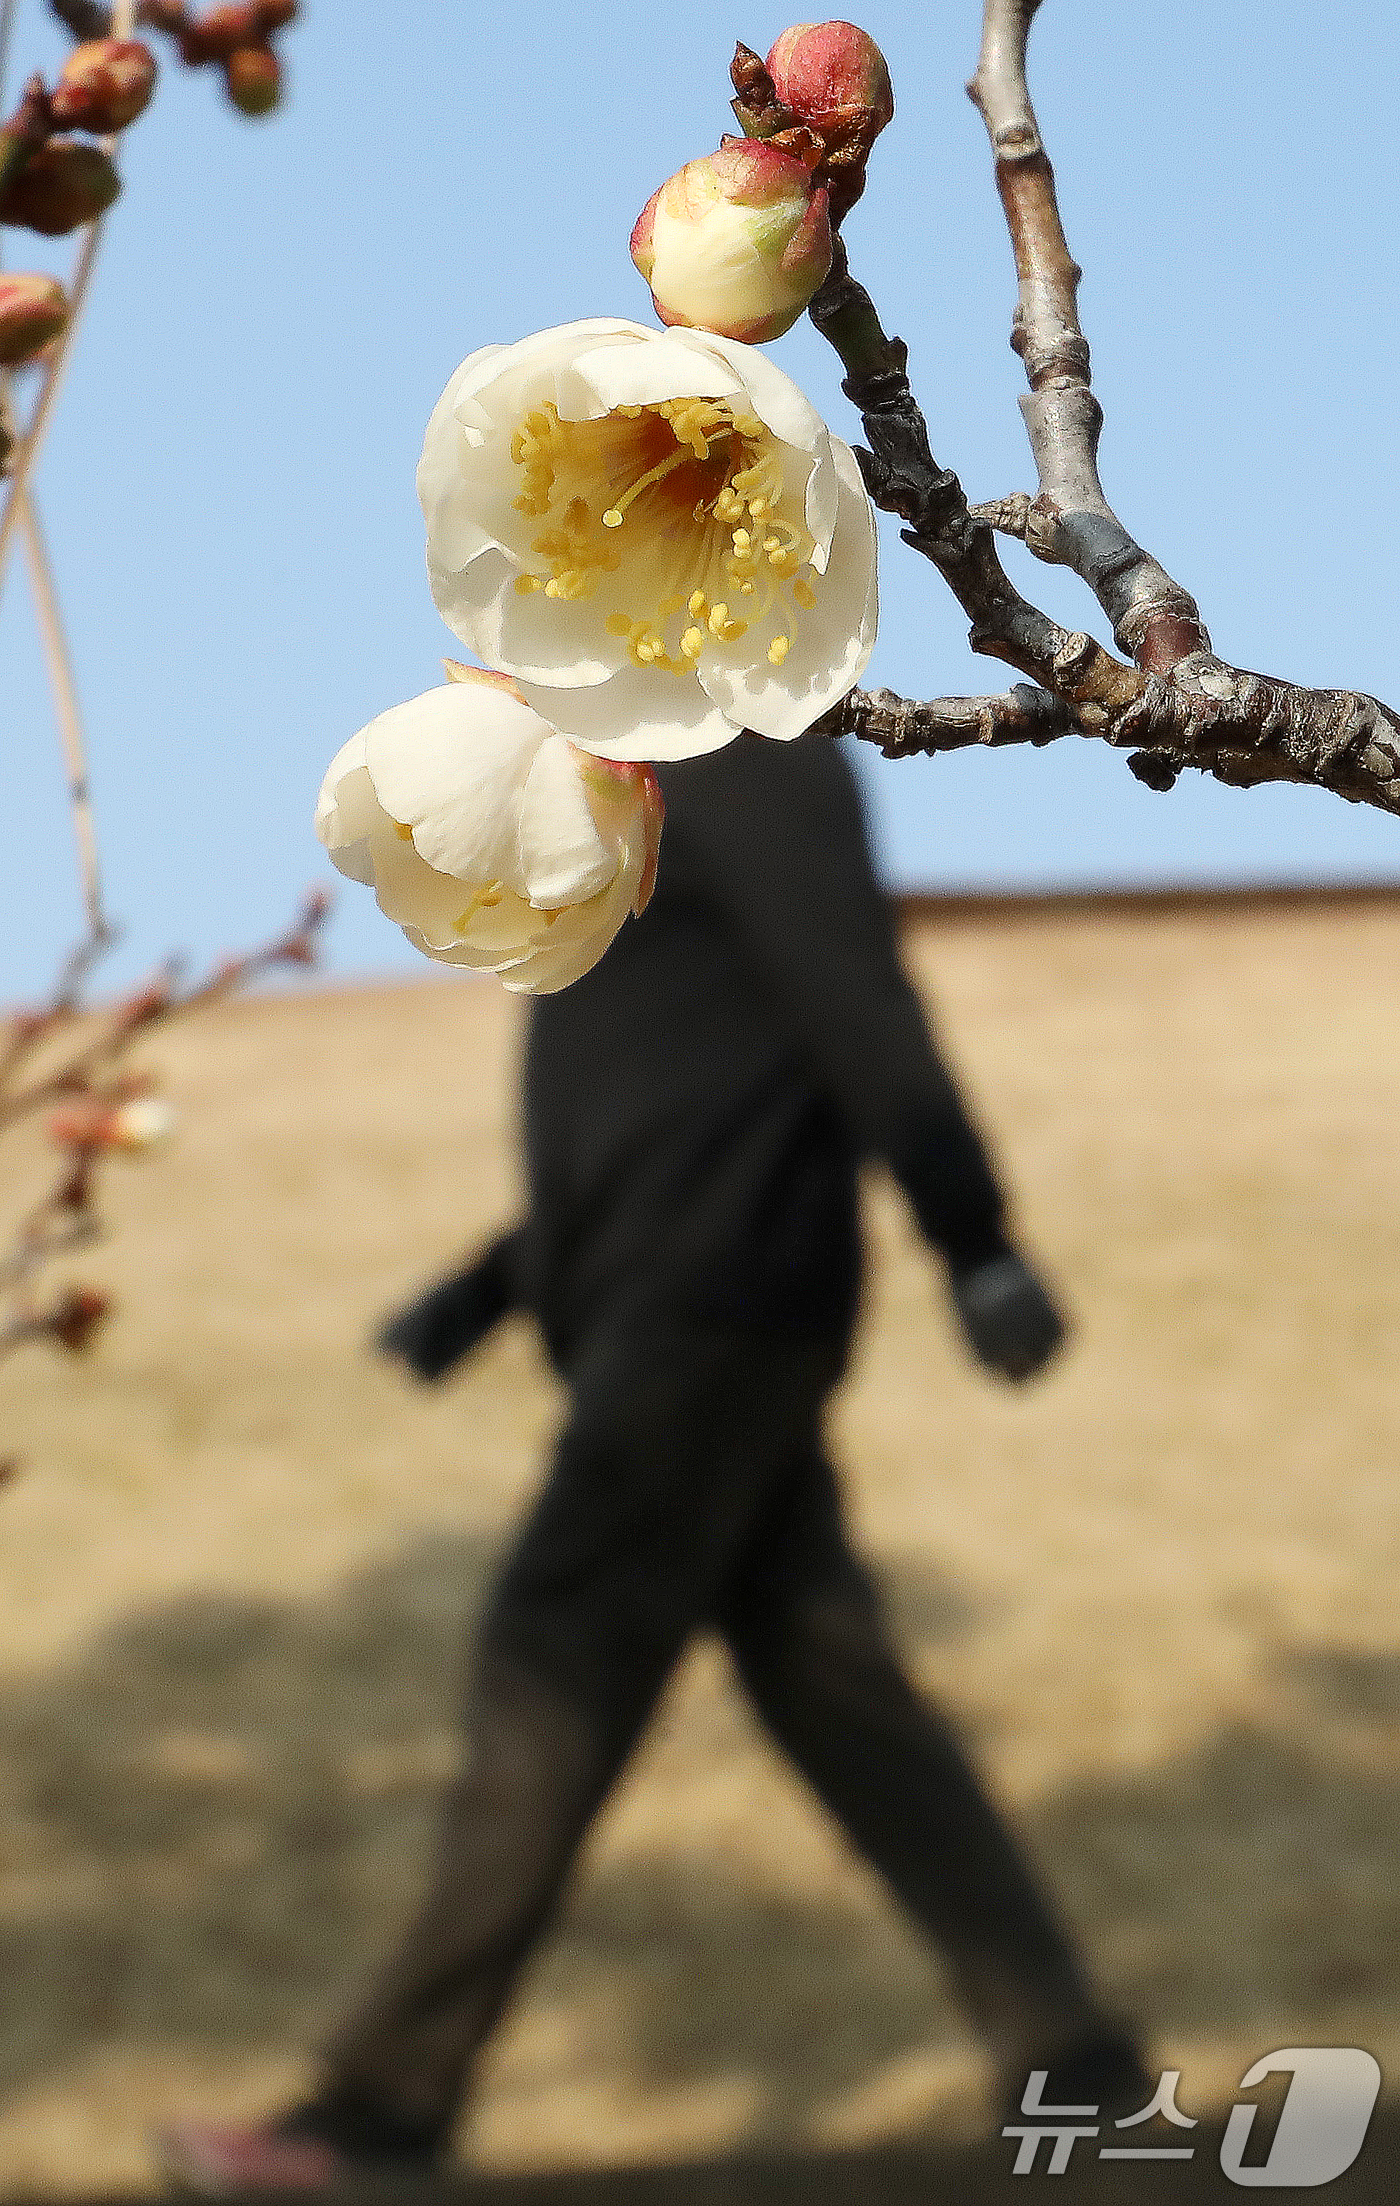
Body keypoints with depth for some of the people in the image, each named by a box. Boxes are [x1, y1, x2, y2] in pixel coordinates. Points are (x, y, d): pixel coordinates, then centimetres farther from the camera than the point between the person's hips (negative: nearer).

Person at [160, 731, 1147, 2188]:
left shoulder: (741, 761, -7)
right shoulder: (648, 806, 23)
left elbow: (859, 1003, -17)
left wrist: (976, 1245, -25)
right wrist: (481, 1296, 23)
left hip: (718, 1305, -10)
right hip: (680, 1318, 10)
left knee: (553, 1679, -7)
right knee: (829, 1690, 7)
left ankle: (386, 2107, -2)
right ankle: (1068, 2057, 10)